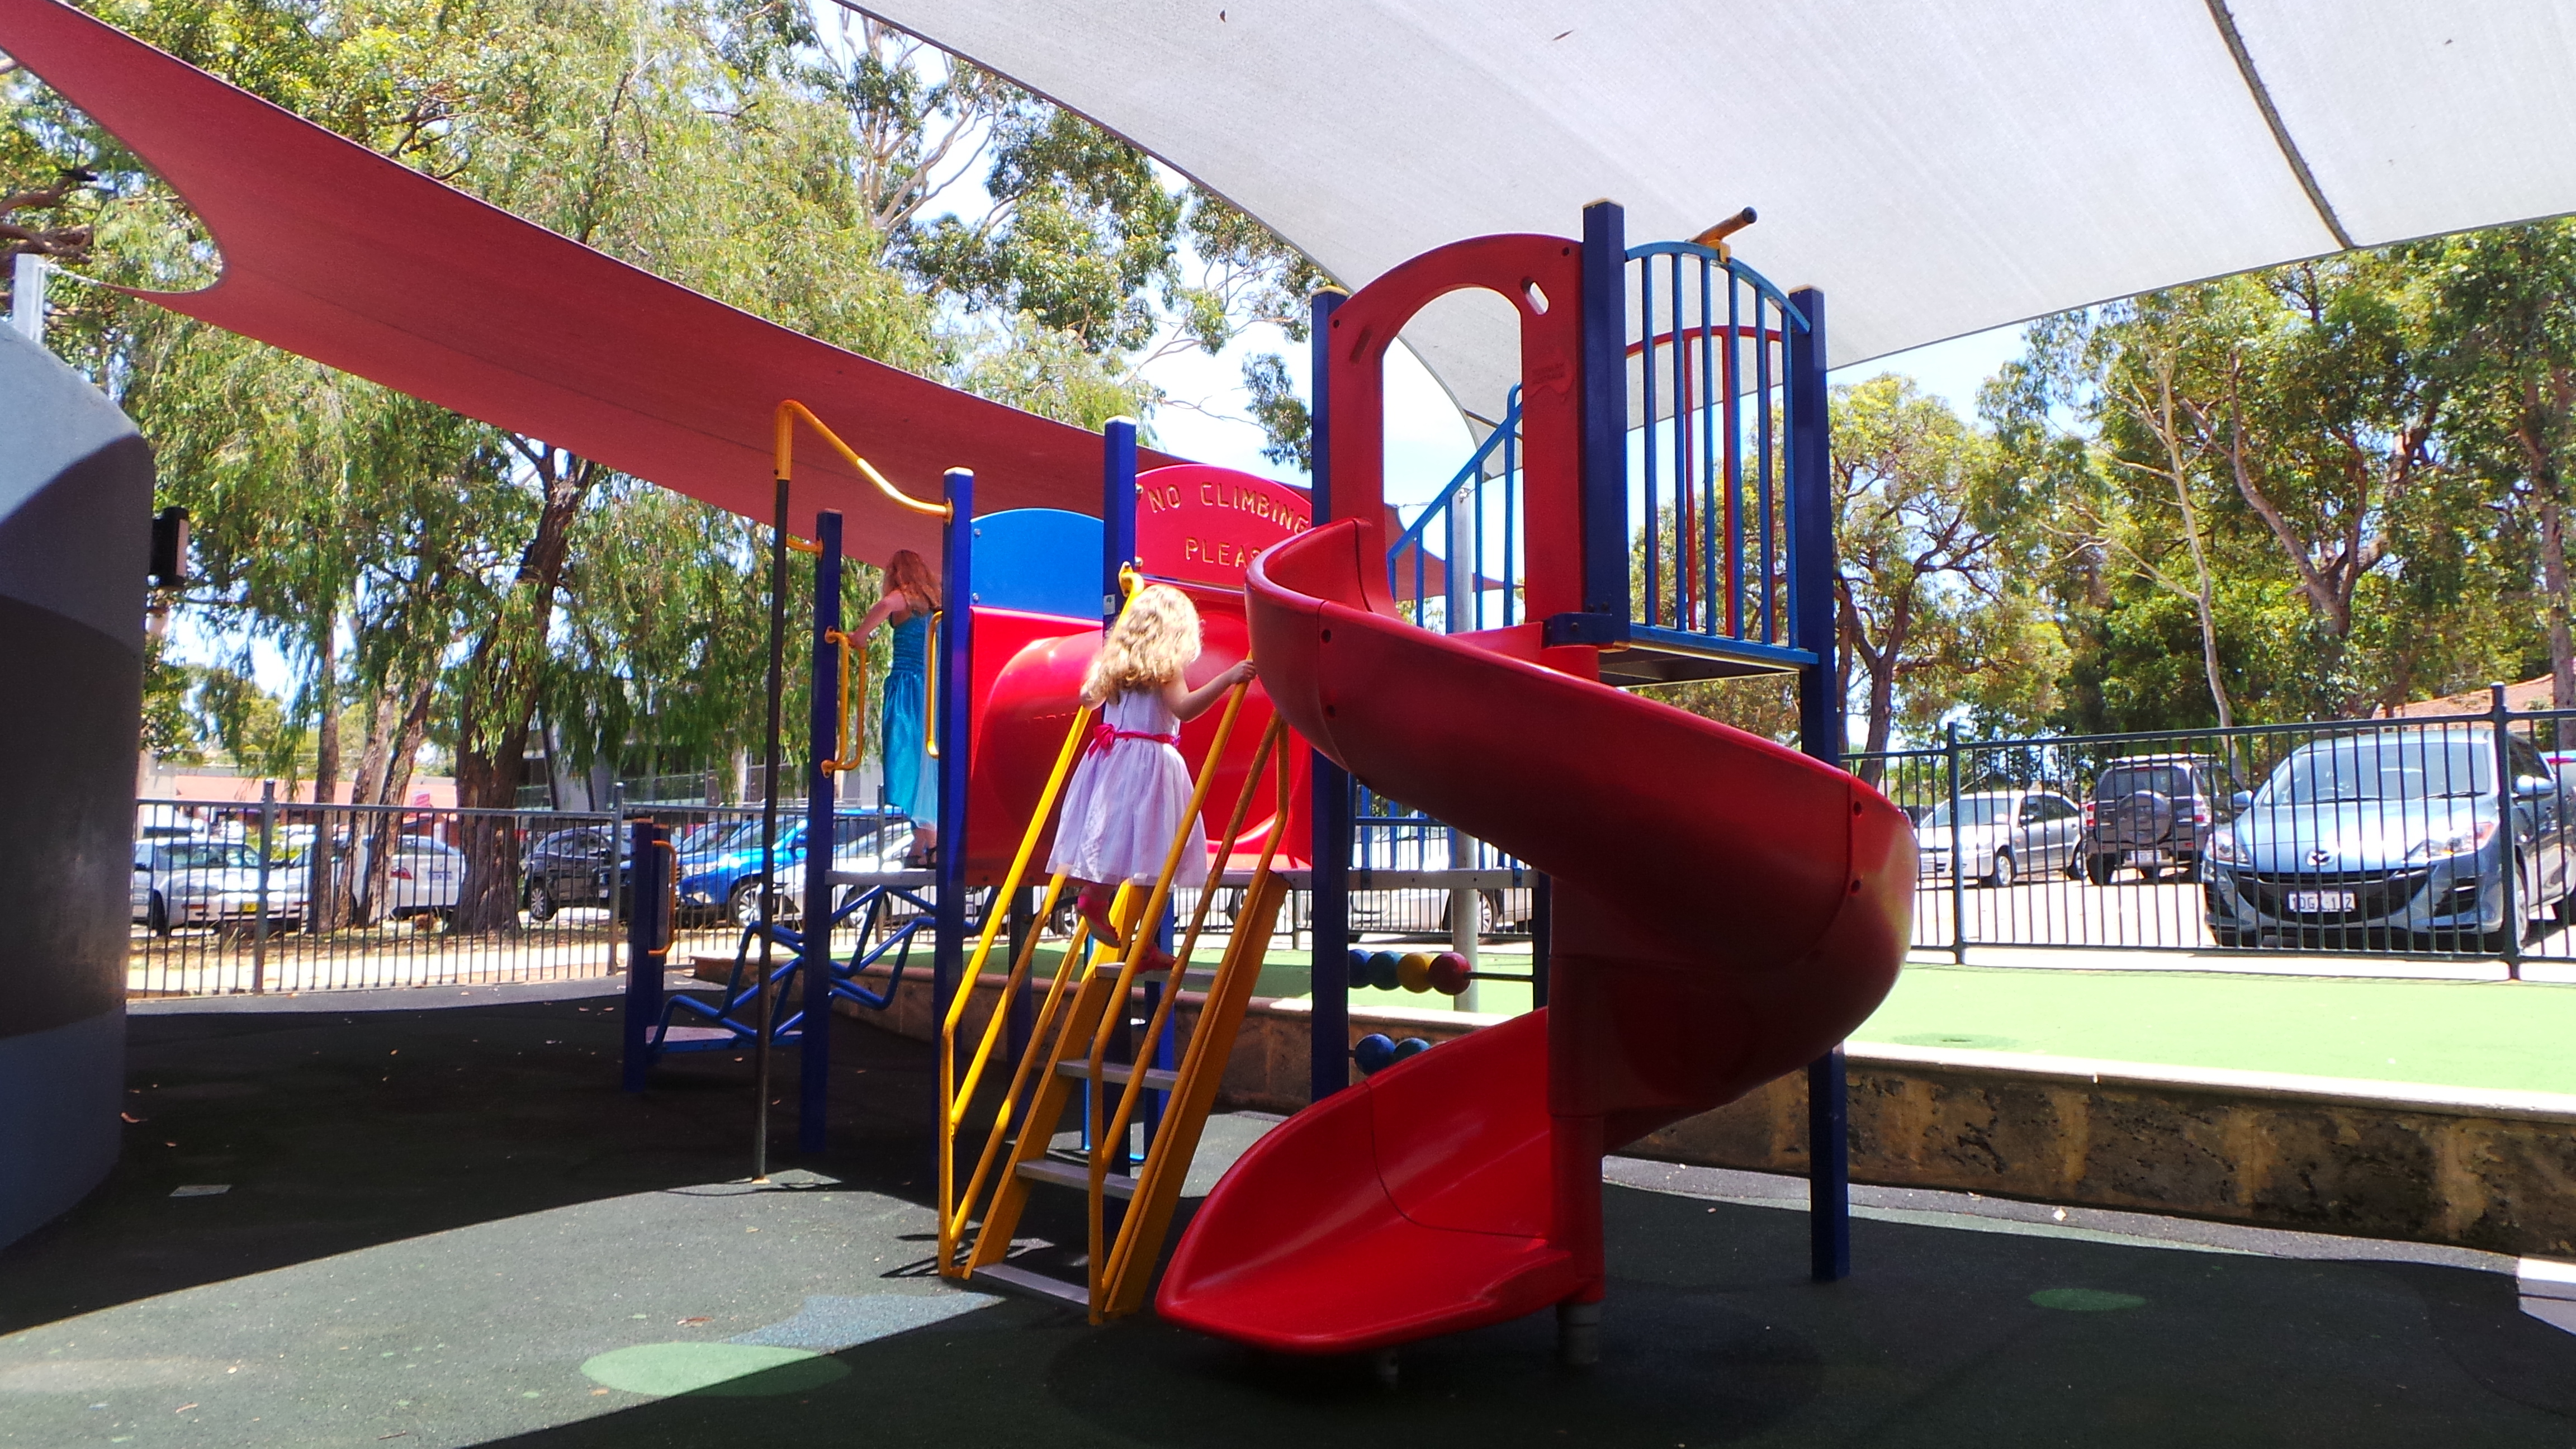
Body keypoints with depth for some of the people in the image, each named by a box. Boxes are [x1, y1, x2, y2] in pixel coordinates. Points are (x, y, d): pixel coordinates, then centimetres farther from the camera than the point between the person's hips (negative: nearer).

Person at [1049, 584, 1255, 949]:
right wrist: (1226, 679, -28)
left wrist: (1096, 672, 47)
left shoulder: (1118, 664, 13)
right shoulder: (1165, 666, -8)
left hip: (1112, 757, 8)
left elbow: (1089, 697, 26)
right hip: (1149, 762, -8)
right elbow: (1183, 708, -23)